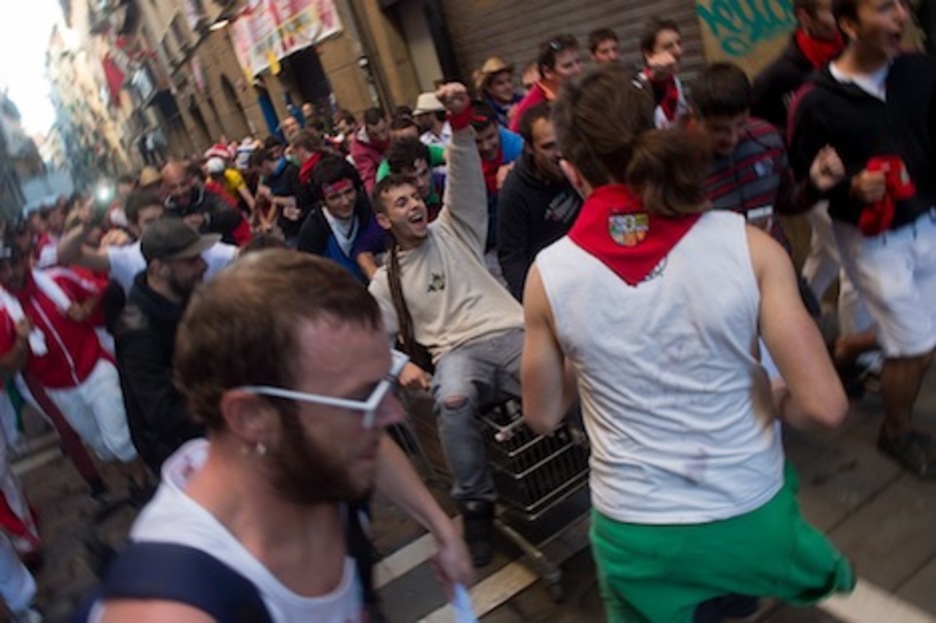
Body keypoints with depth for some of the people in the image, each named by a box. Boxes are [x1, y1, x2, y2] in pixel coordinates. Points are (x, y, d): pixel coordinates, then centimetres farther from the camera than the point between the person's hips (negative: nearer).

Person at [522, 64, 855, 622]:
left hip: (637, 532, 0)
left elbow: (543, 417, -3)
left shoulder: (548, 274, -15)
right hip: (751, 515, 1)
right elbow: (825, 406, -17)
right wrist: (767, 400, 4)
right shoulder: (747, 243, -17)